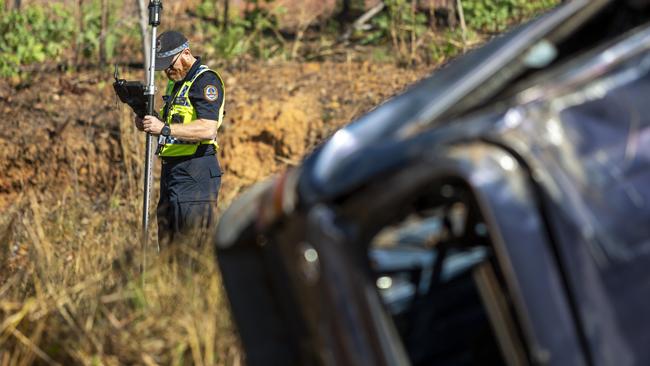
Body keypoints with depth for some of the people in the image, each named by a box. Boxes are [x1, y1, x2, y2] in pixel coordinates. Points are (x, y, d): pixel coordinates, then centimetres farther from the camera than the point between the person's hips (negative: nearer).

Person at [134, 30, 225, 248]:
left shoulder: (206, 80, -11)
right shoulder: (175, 82, 19)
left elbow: (208, 129, -24)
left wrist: (165, 128, -27)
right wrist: (150, 122, 7)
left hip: (195, 175, -10)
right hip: (171, 171, 10)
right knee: (167, 247, 13)